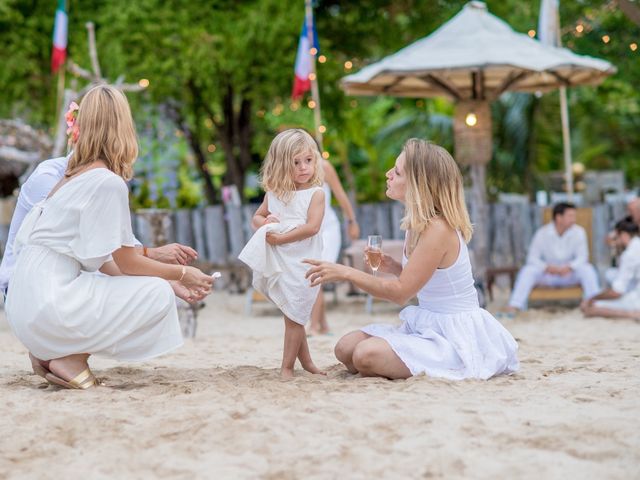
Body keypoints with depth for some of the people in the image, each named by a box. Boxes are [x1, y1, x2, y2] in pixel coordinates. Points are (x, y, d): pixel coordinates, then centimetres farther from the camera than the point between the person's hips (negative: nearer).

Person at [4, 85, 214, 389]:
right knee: (158, 295, -6)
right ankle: (70, 357, -6)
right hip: (50, 305, -9)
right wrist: (182, 274, 6)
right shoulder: (108, 183, -14)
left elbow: (103, 260, 17)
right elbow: (126, 262, -8)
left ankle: (50, 352, 10)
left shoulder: (74, 177, 14)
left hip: (27, 304, 9)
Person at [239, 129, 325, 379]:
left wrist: (280, 238, -18)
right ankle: (305, 361, 25)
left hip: (301, 263, -4)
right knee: (293, 315, 12)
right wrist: (265, 223, -5)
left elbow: (312, 227, -18)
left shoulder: (316, 193, -6)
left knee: (293, 315, -2)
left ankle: (287, 367, 5)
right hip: (277, 262, 4)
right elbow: (257, 217, 19)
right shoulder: (274, 193, 8)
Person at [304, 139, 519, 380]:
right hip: (427, 326, 9)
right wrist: (393, 267, -1)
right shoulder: (420, 223, 7)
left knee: (366, 355, -25)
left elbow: (401, 292, -19)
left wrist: (346, 273, -17)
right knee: (345, 348, 0)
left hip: (455, 334, -9)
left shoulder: (438, 229, -22)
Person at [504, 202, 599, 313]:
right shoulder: (542, 233, -11)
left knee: (587, 269, -28)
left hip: (569, 274, 1)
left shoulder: (579, 232, -9)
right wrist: (546, 267, -31)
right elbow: (532, 258, -11)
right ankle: (514, 306, -34)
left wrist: (570, 267, -33)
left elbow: (582, 257, -11)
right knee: (528, 270, -28)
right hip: (547, 275, 0)